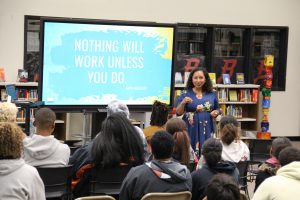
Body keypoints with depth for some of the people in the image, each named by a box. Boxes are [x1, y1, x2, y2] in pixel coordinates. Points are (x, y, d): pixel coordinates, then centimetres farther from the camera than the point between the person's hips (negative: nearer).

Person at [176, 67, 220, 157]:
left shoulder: (212, 95, 8)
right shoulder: (186, 94, 2)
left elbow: (217, 109, 21)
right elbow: (178, 112, -3)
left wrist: (216, 112, -1)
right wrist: (183, 103, -21)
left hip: (207, 130, 2)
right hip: (190, 130, -2)